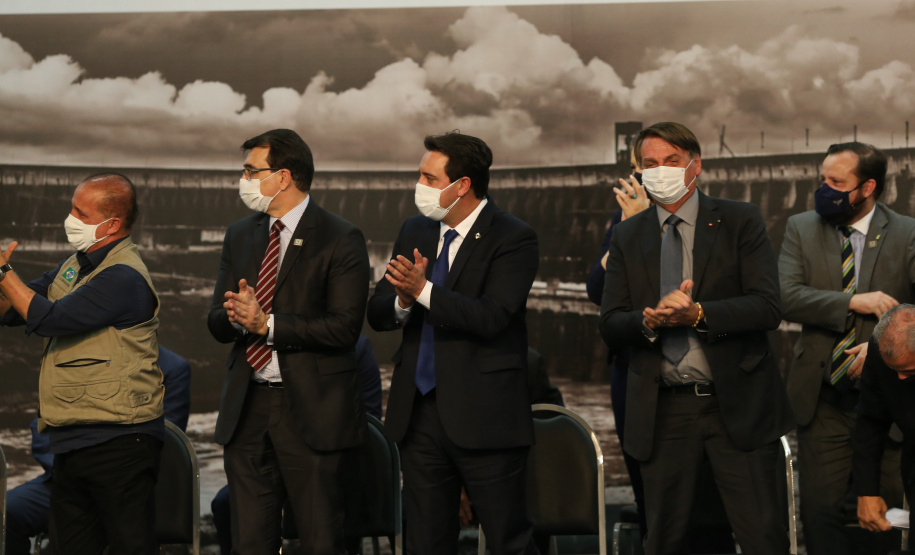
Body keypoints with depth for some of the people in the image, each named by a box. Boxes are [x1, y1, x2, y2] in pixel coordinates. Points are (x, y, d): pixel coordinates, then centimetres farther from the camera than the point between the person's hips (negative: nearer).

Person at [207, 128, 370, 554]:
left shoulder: (341, 240, -7)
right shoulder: (239, 236, 14)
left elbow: (344, 327, -15)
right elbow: (217, 323, 11)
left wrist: (267, 324, -17)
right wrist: (236, 316, -13)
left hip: (311, 410, -6)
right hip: (246, 407, 6)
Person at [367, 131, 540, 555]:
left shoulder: (514, 238, -8)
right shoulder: (415, 231, 12)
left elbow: (490, 318, -20)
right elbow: (376, 314, 8)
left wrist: (424, 290, -25)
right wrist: (403, 300, -13)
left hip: (483, 418, -6)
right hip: (419, 414, 6)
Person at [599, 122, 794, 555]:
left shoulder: (740, 222, 2)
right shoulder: (627, 236, 10)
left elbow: (768, 308, -8)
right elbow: (609, 327, 4)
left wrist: (697, 313, -21)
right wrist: (650, 320, -17)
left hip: (738, 405, -2)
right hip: (662, 412, 3)